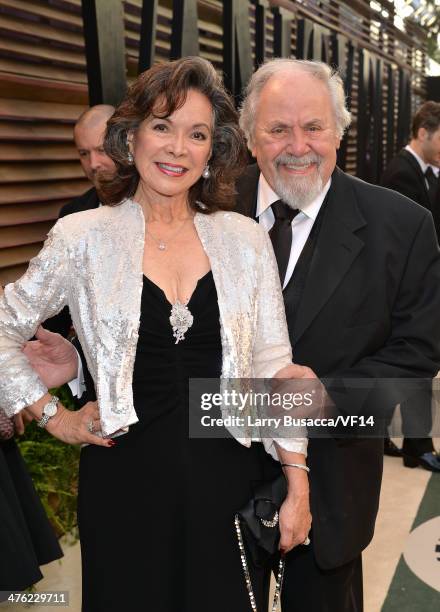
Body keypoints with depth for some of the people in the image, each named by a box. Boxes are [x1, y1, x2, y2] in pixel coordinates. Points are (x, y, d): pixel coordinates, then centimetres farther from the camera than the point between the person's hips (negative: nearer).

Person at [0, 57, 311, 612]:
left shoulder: (244, 239, 0)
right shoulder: (84, 237, -4)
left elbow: (273, 365, 1)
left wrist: (298, 488, -2)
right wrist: (54, 417, 2)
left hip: (230, 477, 2)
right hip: (127, 480, -1)